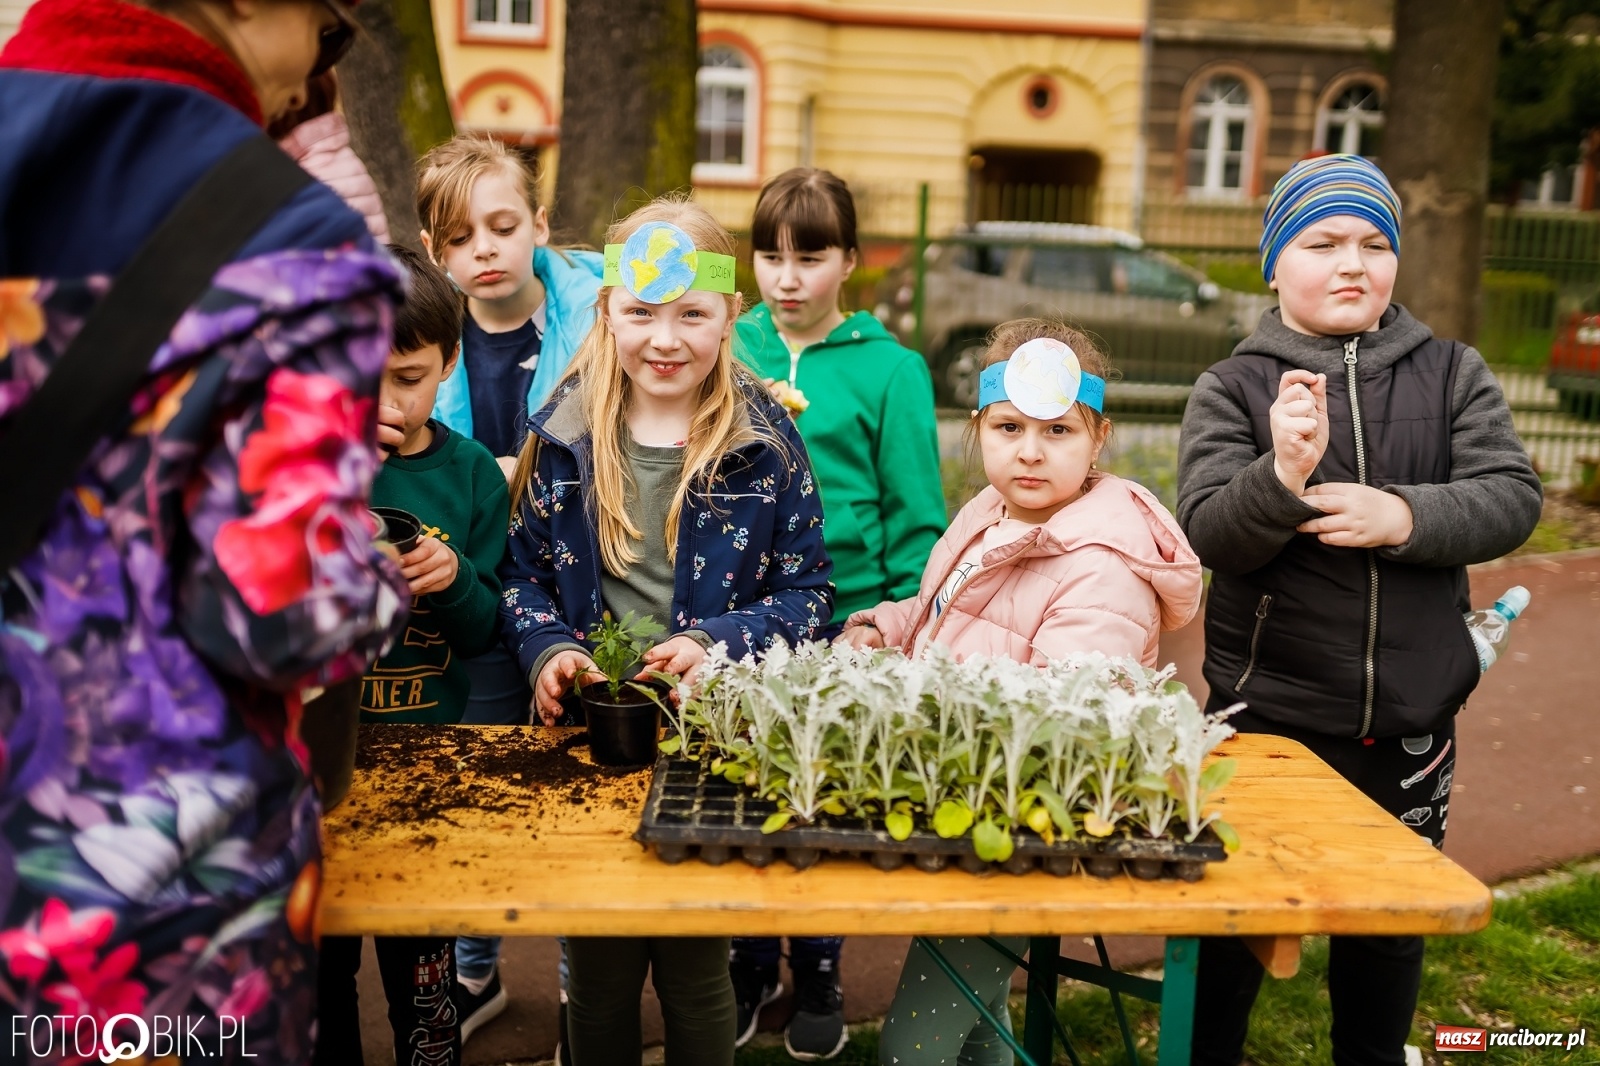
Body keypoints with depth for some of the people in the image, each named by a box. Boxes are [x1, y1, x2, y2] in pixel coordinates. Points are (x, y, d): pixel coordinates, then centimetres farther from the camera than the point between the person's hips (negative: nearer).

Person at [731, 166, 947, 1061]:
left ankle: (819, 973, 34)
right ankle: (751, 965, 36)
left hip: (846, 620, -2)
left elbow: (916, 516, -2)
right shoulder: (729, 352, 2)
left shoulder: (890, 368, -4)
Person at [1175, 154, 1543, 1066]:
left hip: (1410, 716, 3)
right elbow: (1211, 535, -14)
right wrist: (1282, 476, -33)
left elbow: (1513, 499, -7)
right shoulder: (1234, 388, -4)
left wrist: (1405, 516, -24)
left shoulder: (1453, 374, 2)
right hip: (1266, 708, -2)